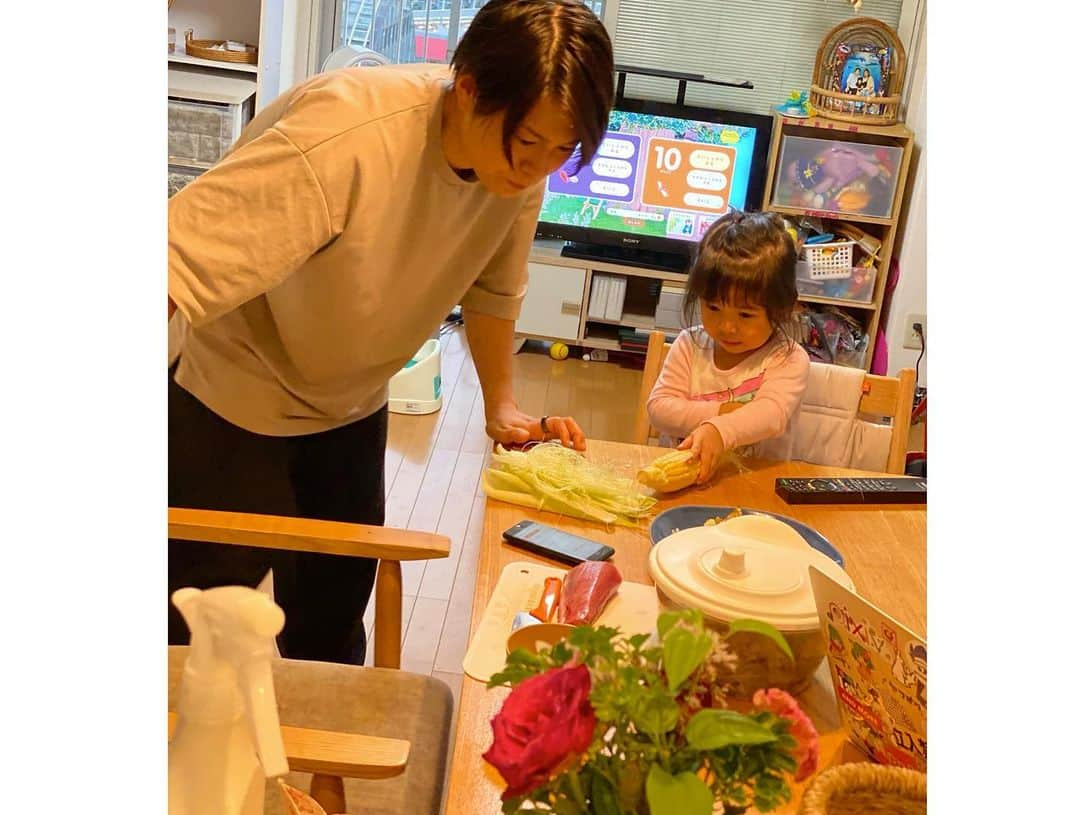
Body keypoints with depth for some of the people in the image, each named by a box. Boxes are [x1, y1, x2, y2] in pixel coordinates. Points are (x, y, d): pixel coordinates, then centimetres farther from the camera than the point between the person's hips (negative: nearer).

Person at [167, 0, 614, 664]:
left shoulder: (523, 161, -13)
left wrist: (502, 406, 3)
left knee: (334, 624, 18)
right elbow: (181, 262, -39)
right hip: (235, 409, -5)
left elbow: (493, 287, 3)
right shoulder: (347, 139, -35)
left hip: (353, 409, 6)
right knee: (196, 637, 5)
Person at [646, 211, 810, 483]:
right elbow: (659, 408, -1)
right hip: (686, 476, 2)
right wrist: (718, 412, -15)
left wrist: (719, 431, -38)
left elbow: (772, 413, -21)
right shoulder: (689, 345, 5)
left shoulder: (789, 359, -4)